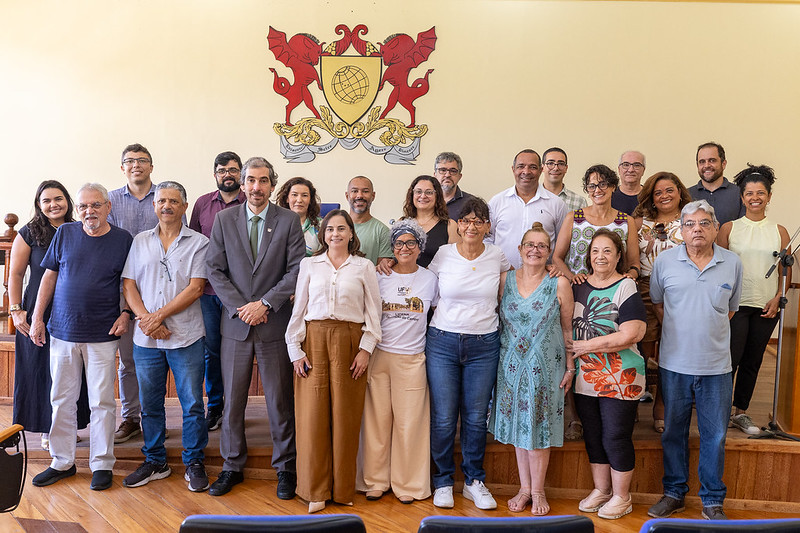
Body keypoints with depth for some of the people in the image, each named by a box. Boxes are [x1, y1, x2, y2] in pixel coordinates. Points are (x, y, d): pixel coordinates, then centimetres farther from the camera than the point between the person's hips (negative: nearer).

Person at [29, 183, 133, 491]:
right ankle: (62, 462, 26)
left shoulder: (123, 240, -1)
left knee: (102, 401, 3)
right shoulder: (65, 234, 4)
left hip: (103, 335, -2)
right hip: (62, 332, 3)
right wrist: (37, 318, 5)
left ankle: (102, 464, 17)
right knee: (61, 399, 11)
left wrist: (126, 313, -8)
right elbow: (49, 276, 9)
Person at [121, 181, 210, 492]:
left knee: (192, 404, 2)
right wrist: (146, 318, -9)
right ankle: (155, 462, 27)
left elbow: (195, 289, -7)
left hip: (186, 337, -3)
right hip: (146, 338, 3)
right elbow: (128, 285, 6)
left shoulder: (199, 243, 1)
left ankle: (194, 464, 17)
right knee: (149, 404, 12)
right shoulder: (140, 242, 11)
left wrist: (158, 315, -12)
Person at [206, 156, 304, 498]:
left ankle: (285, 468, 22)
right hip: (235, 323, 2)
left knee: (280, 400, 6)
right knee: (232, 400, 10)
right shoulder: (224, 219, 5)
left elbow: (296, 271, -5)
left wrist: (264, 303, -13)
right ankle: (232, 467, 27)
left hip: (274, 323, -2)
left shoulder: (289, 220, 0)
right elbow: (215, 270, 2)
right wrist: (241, 307, -9)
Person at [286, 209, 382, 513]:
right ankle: (316, 490, 13)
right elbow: (299, 309, 9)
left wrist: (366, 349, -4)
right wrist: (296, 350, 2)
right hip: (314, 340, 1)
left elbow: (373, 311, 6)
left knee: (345, 415, 1)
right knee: (313, 414, -1)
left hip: (349, 341, -1)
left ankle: (343, 489, 16)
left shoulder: (364, 266, 8)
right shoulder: (309, 265, 11)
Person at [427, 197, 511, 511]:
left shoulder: (497, 255, 2)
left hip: (484, 345, 1)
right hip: (443, 342, -1)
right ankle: (443, 481, 23)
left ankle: (474, 481, 27)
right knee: (443, 417, 3)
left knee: (476, 417, 8)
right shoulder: (443, 254, -1)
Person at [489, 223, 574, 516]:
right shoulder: (505, 280, 3)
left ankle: (537, 491, 19)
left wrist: (570, 367, -1)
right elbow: (497, 322, 9)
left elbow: (567, 330, 1)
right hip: (511, 365, 3)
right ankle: (524, 488, 25)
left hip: (545, 366, -2)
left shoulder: (559, 284, -3)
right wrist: (494, 361, 6)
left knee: (538, 425, 2)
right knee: (517, 423, 10)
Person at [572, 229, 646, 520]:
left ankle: (621, 497, 22)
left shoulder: (626, 287, -11)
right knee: (593, 436, 15)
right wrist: (571, 361, 5)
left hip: (619, 379, -6)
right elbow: (568, 325, 19)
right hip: (585, 378, 6)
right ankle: (600, 490, 33)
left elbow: (631, 334, -20)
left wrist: (587, 346, -16)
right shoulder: (578, 286, 7)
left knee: (616, 437, 3)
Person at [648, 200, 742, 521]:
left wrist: (711, 334, 6)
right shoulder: (664, 261, -2)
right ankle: (674, 494, 28)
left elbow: (731, 308, 13)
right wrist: (679, 332, 5)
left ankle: (713, 501, 25)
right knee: (673, 431, 12)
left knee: (715, 435, 8)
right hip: (674, 363, 0)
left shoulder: (733, 263, 0)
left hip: (716, 365, 0)